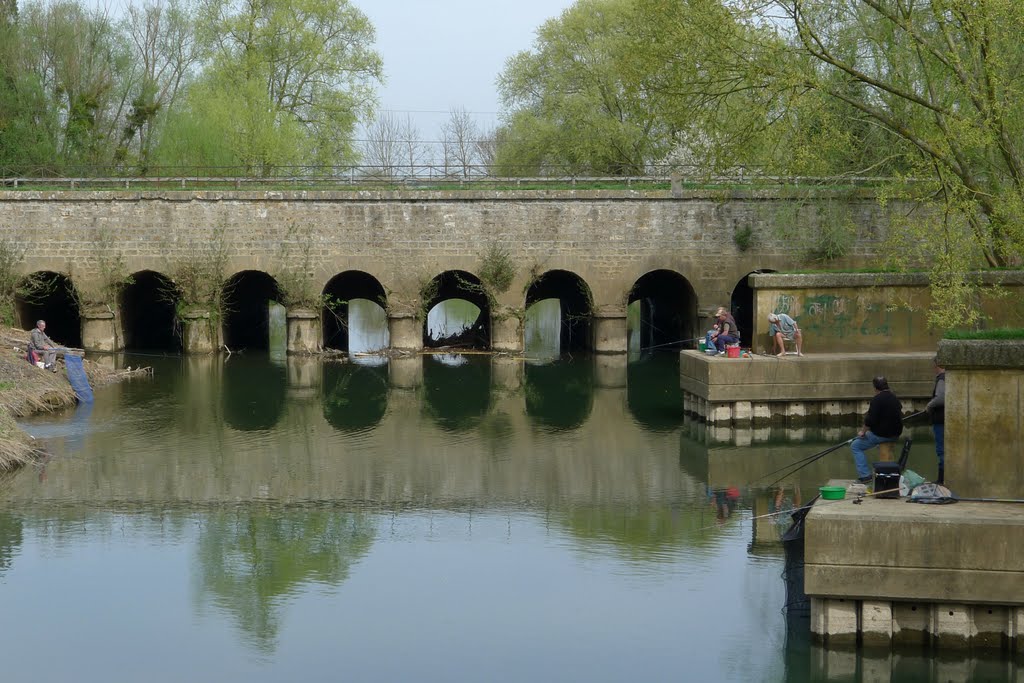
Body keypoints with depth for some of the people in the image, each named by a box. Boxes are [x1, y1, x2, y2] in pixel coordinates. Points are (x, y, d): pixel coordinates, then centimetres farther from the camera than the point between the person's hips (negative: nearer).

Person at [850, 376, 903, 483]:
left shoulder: (877, 399, -17)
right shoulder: (894, 398, 10)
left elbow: (870, 421, -22)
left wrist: (863, 431, -5)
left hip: (881, 434, -9)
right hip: (895, 434, 9)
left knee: (855, 446, 3)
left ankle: (865, 475, -7)